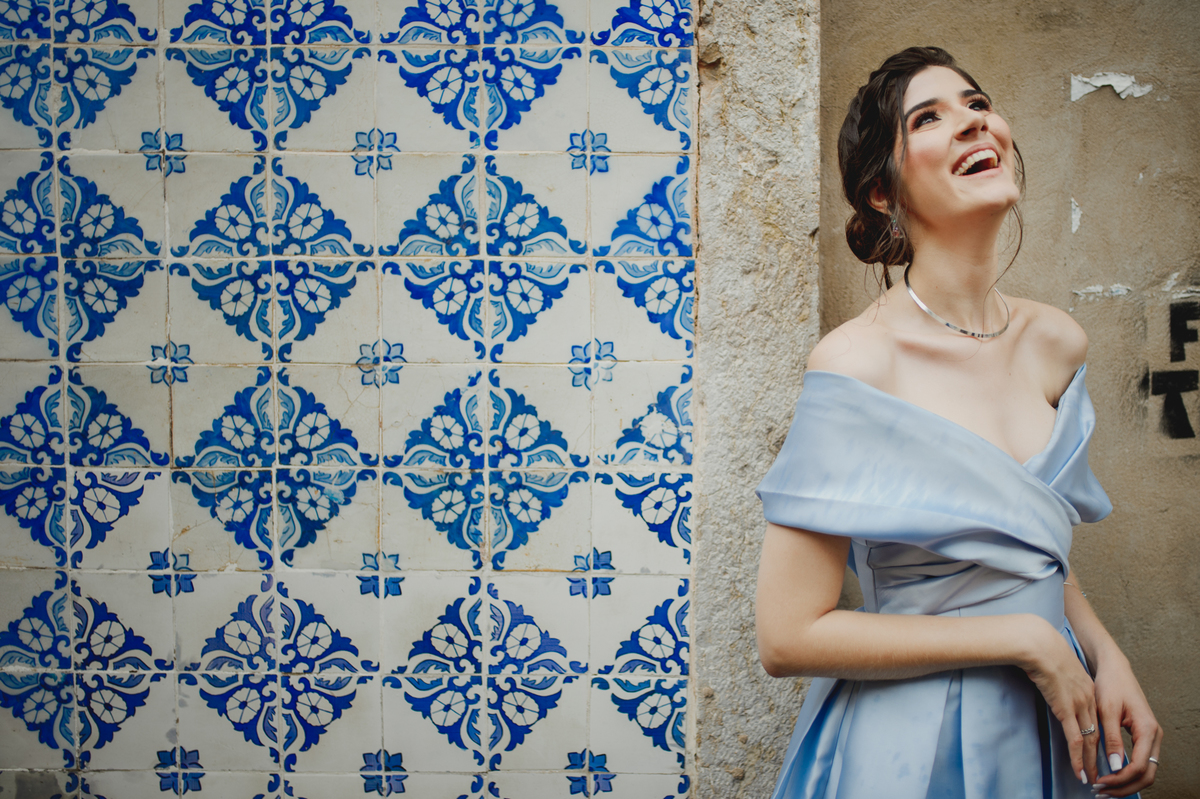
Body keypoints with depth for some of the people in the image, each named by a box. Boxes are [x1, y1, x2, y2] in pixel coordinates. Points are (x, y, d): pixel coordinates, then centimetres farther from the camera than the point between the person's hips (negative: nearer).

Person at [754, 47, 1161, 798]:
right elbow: (789, 637, -21)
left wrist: (1108, 659, -4)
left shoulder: (1058, 343, -1)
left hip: (1059, 730, 6)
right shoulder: (856, 364, -20)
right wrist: (1024, 640, -18)